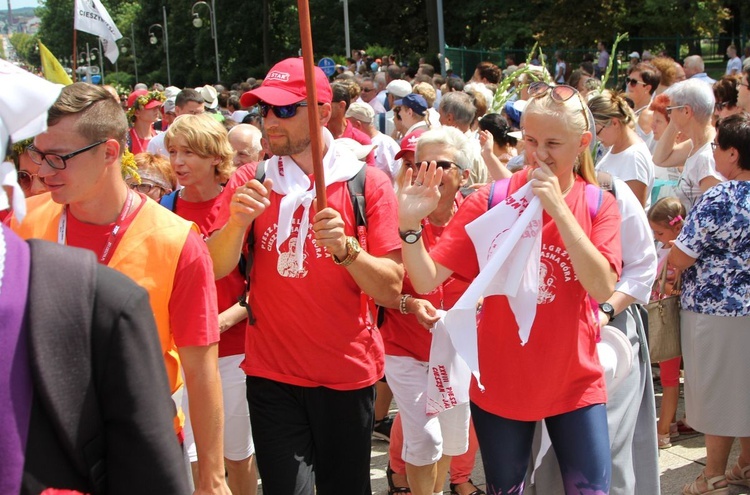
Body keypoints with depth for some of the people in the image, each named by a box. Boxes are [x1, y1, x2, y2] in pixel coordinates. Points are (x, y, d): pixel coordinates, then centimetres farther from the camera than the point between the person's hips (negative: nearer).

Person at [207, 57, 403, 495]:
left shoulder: (368, 183, -5)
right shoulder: (251, 181, 2)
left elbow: (391, 289, -10)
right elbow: (216, 269, -6)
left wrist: (345, 249, -27)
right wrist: (239, 220, -24)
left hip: (347, 372, -1)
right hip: (272, 372, 1)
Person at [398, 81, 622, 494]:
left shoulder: (598, 207, -4)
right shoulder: (490, 201, -8)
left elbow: (603, 288, -20)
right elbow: (427, 281, -13)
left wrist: (558, 208, -23)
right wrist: (409, 225, -31)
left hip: (574, 383, 1)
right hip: (500, 383, 0)